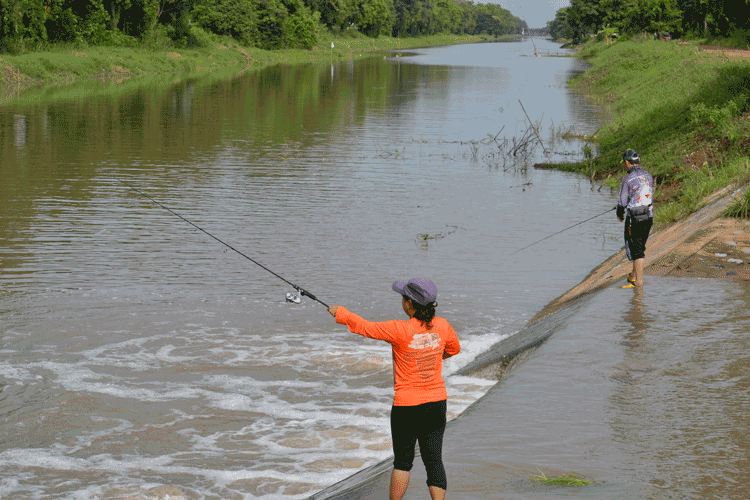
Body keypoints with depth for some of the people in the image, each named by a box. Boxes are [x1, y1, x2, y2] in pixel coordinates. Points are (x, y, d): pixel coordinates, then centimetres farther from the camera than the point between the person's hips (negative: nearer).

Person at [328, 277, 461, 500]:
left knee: (402, 461, 10)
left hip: (407, 405, -4)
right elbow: (454, 348, 17)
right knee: (434, 459, 5)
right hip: (437, 402, 4)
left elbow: (364, 327, -8)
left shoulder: (400, 330, -17)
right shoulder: (442, 326, -3)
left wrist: (339, 312, 7)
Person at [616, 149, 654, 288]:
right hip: (648, 216, 6)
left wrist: (619, 214, 10)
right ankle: (634, 275, 29)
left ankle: (639, 280, 3)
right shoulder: (648, 176, 3)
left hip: (634, 219, -6)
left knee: (636, 249, 1)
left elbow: (623, 201, -10)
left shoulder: (627, 180, -16)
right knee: (640, 246, 18)